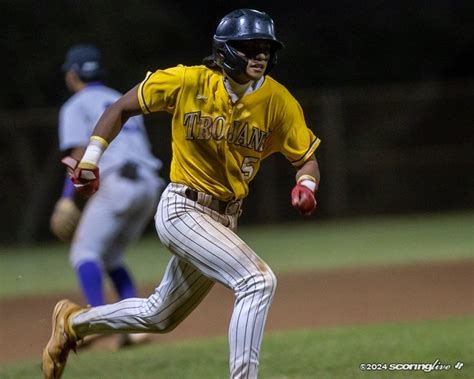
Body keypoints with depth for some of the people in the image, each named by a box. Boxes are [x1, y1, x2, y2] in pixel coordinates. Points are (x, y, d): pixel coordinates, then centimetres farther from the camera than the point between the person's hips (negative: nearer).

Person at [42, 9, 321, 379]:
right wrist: (90, 159, -6)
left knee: (159, 317, 22)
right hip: (183, 210, -6)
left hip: (224, 219, 6)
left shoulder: (278, 101, -7)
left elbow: (306, 157, 1)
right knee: (259, 280, -26)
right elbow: (122, 108, -1)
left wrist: (306, 184, -21)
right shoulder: (188, 82, -13)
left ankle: (74, 321, 45)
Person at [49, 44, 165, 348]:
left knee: (84, 252, -3)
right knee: (111, 258, 17)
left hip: (117, 183, -7)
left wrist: (70, 198, -2)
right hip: (149, 185, 7)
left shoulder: (76, 107, 6)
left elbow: (80, 155, -7)